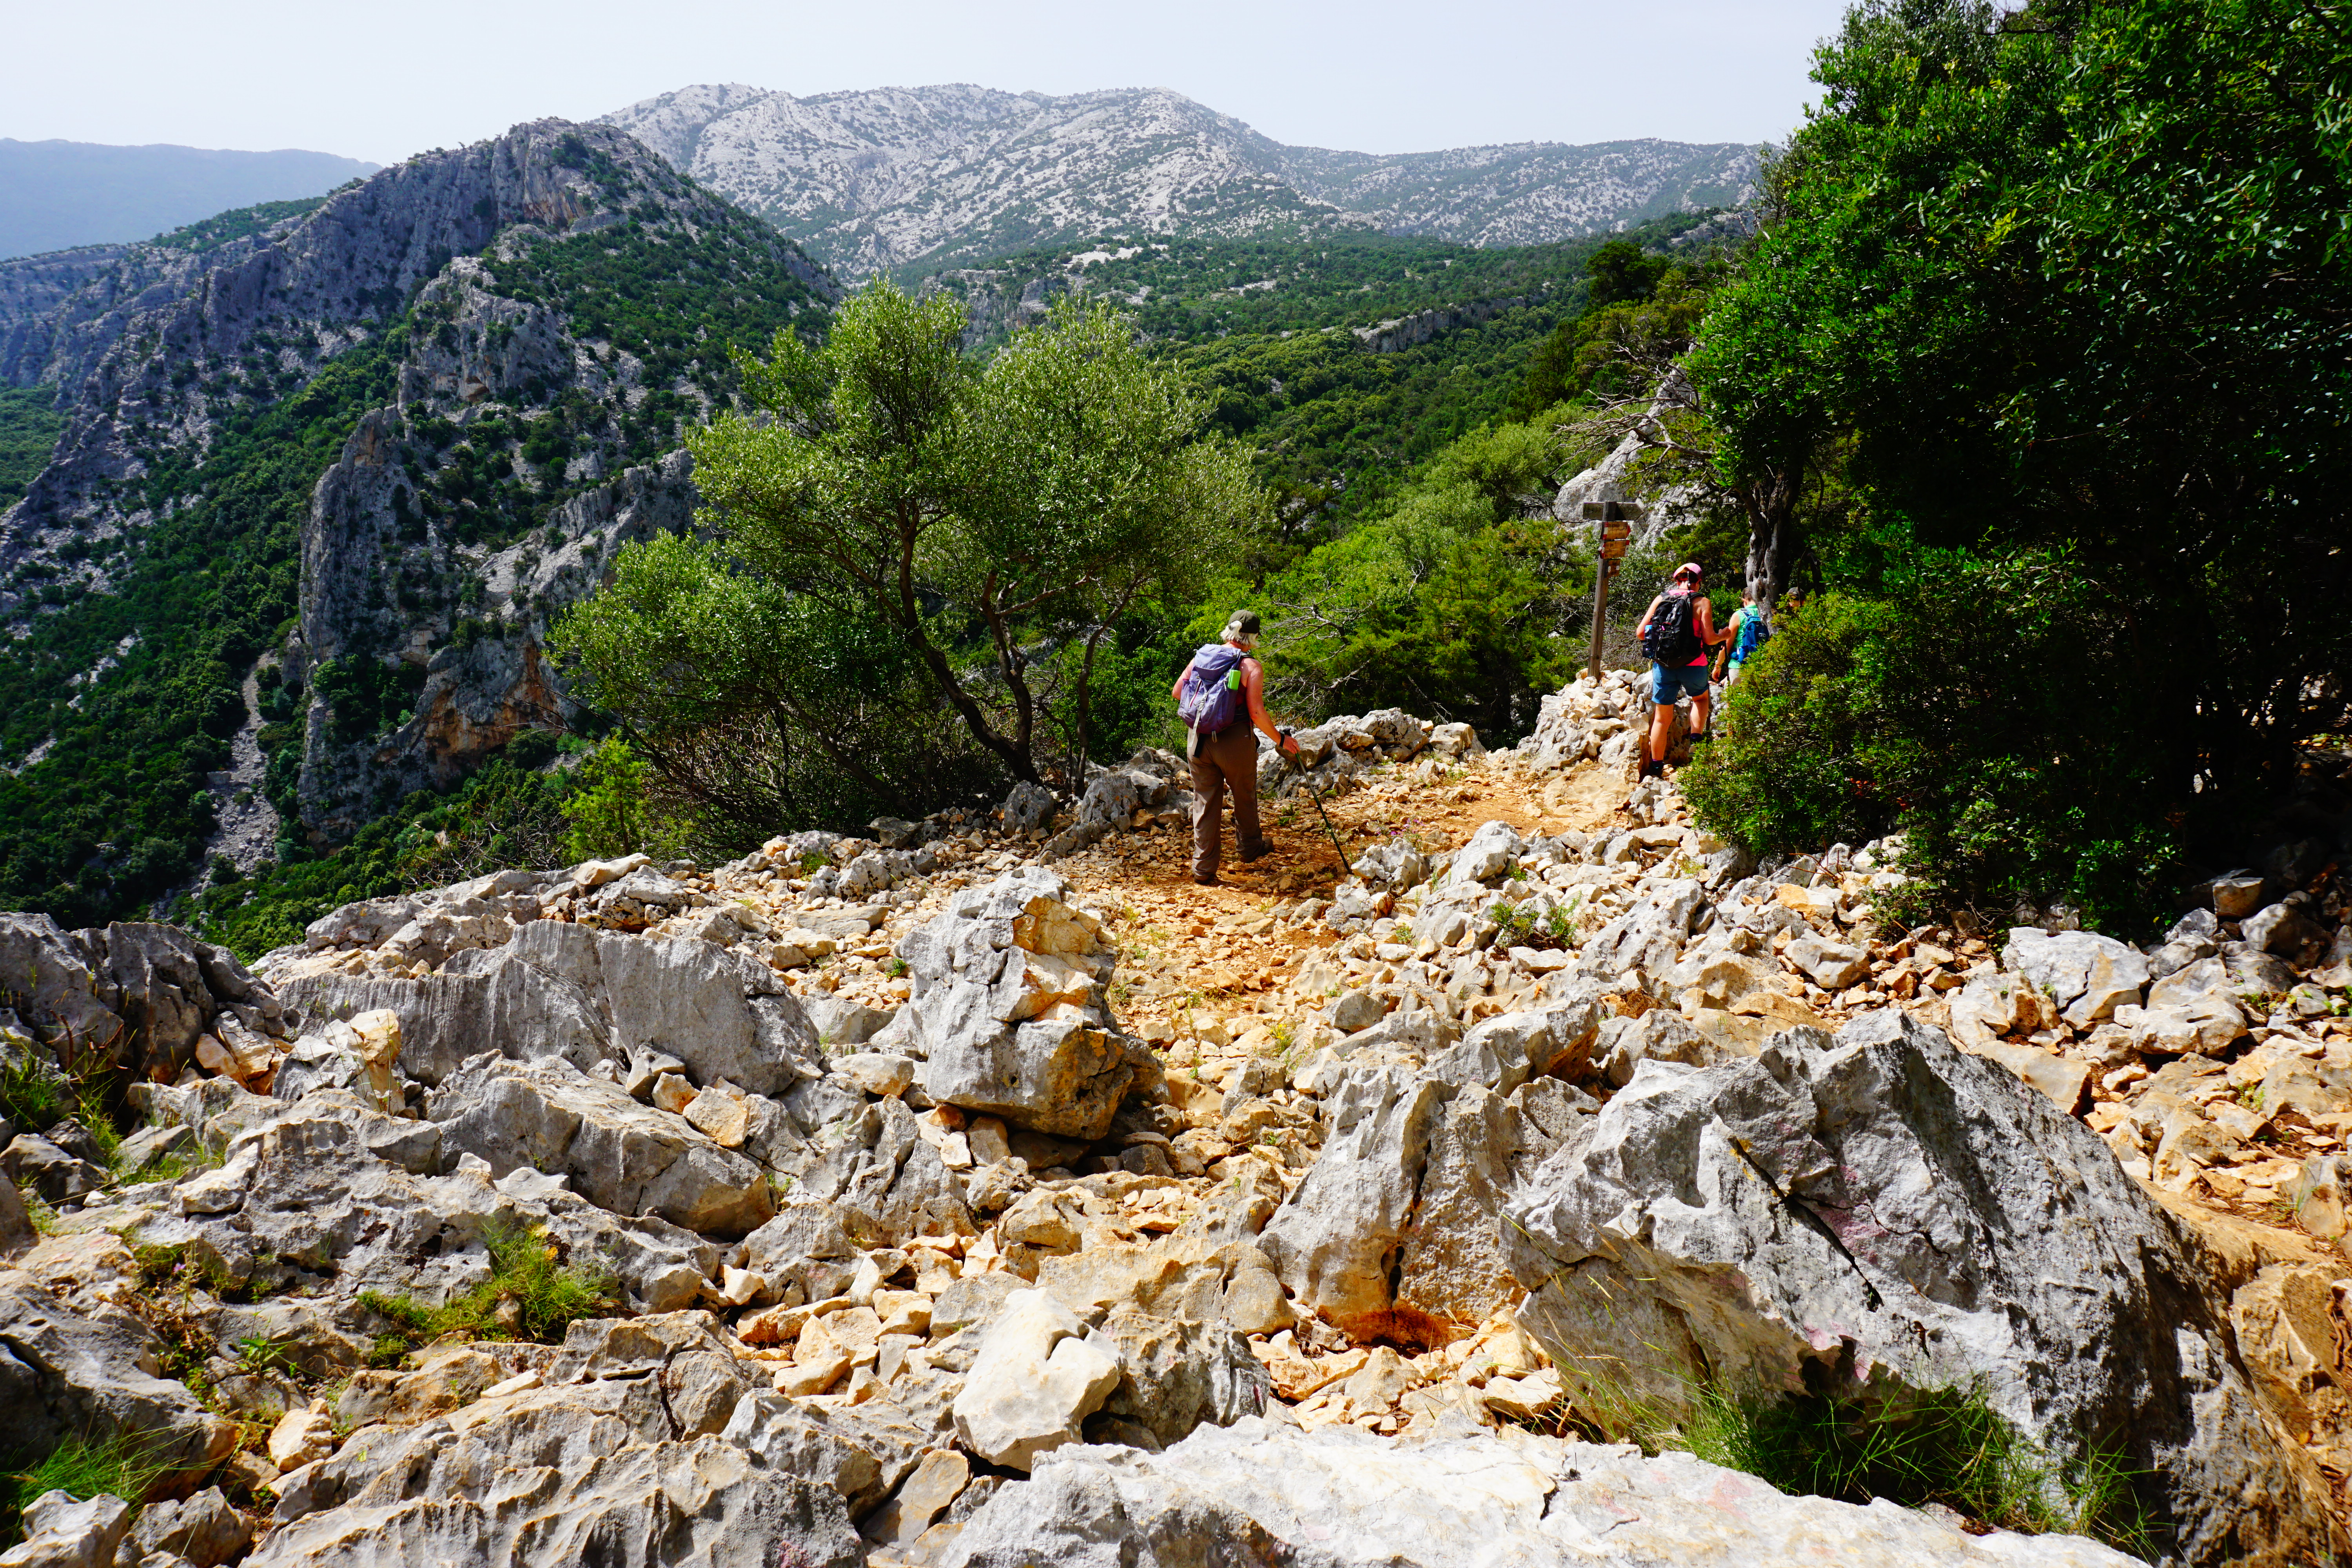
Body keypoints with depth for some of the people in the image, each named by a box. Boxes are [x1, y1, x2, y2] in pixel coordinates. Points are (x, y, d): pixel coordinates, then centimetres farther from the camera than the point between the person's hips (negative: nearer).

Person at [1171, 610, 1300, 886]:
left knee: (1205, 801, 11)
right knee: (1244, 798, 21)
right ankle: (1249, 848, 41)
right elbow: (1256, 713, -15)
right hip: (1234, 742, -4)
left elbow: (1176, 692, 8)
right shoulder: (1251, 667, -10)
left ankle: (1203, 869, 11)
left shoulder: (1201, 656, 4)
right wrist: (1281, 739, -3)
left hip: (1197, 740, 4)